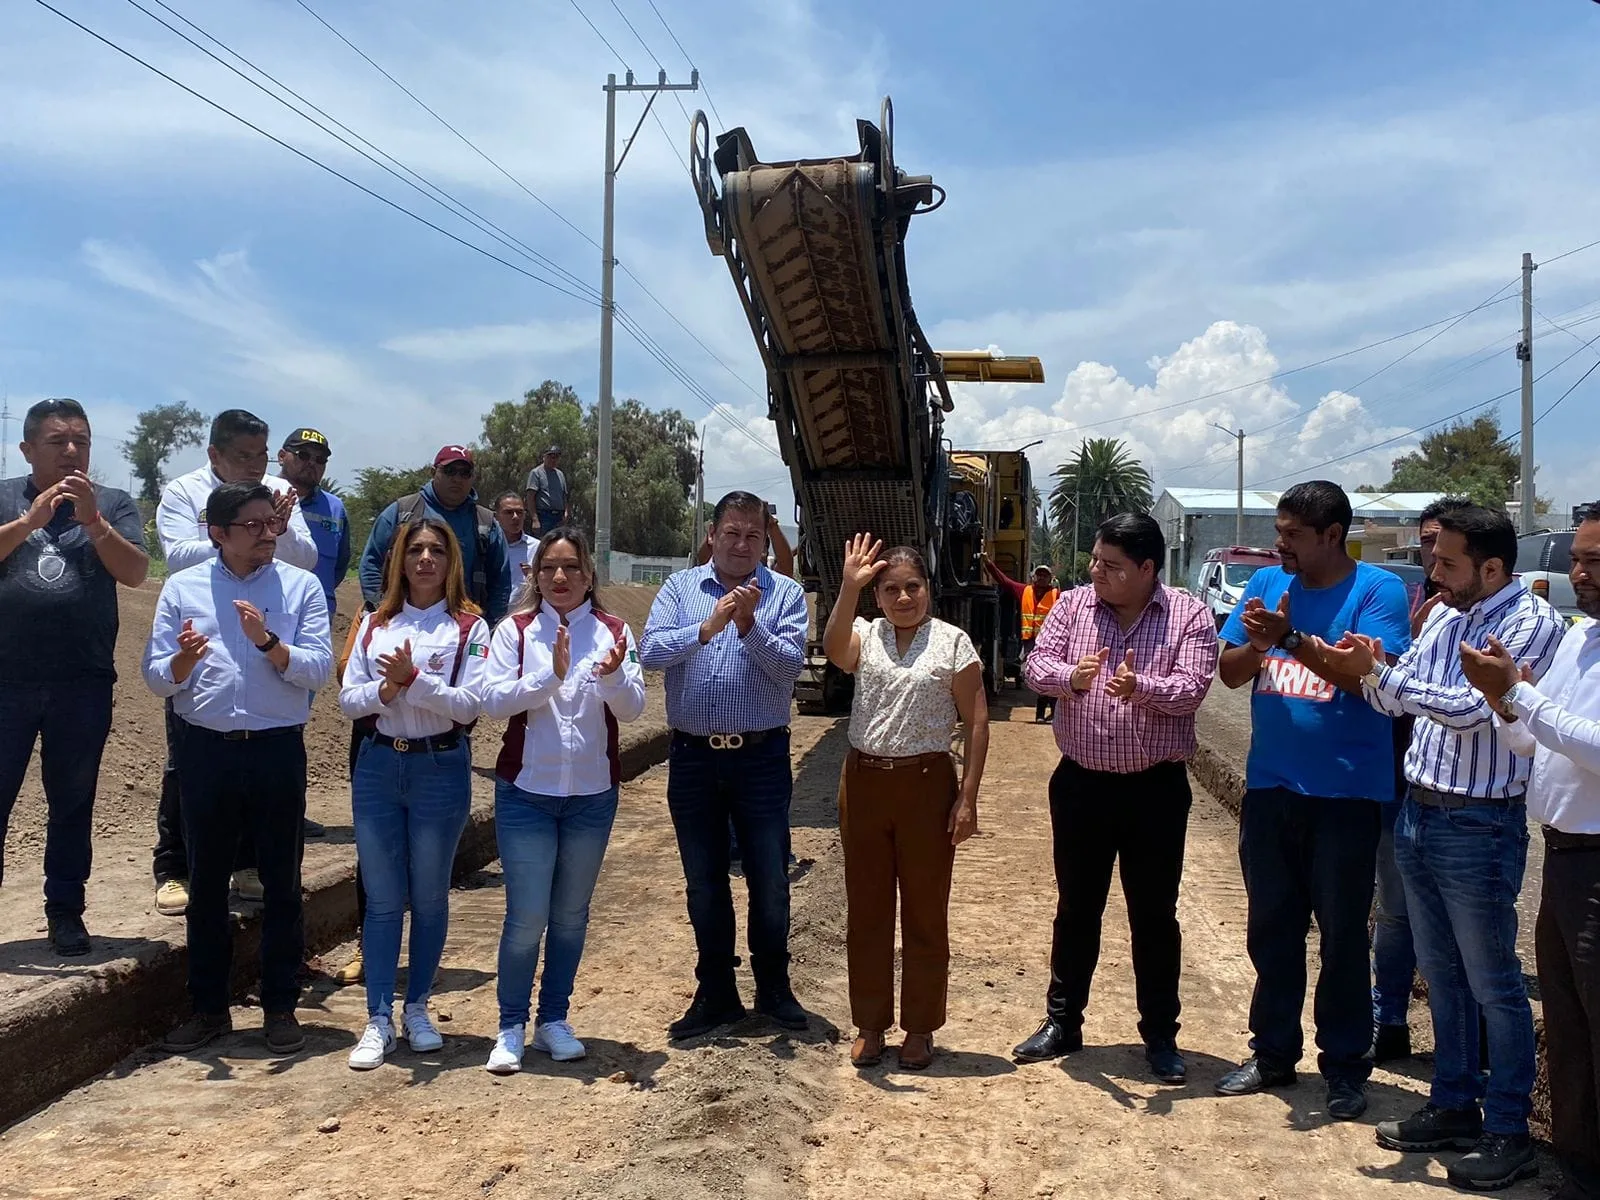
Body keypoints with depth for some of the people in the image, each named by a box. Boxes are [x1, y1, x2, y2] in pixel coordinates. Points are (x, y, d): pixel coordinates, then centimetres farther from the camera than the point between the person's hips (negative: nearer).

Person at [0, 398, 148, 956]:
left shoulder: (113, 504, 6)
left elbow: (135, 572, -7)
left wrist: (93, 519, -18)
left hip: (84, 684, 1)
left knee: (73, 802, 10)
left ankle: (65, 910, 22)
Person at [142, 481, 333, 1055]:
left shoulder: (302, 587, 1)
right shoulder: (182, 587, 4)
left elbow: (318, 669, -7)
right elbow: (157, 678, 1)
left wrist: (268, 641, -21)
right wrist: (185, 658, -20)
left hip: (277, 749, -1)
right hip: (206, 749, 1)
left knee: (282, 884, 7)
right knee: (206, 883, 10)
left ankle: (281, 1007, 19)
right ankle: (208, 1007, 23)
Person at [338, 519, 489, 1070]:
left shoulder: (469, 627, -1)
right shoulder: (375, 624, 9)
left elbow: (469, 704, -11)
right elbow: (348, 699, 4)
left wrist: (414, 678, -21)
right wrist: (388, 688, -14)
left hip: (441, 767, -2)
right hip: (379, 764, 2)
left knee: (430, 897, 8)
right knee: (382, 898, 5)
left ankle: (417, 1009, 23)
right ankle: (378, 1019, 12)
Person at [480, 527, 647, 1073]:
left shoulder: (614, 631, 2)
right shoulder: (515, 629, -1)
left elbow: (633, 709, -6)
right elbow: (492, 699, -12)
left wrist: (614, 676, -26)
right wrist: (551, 675, -25)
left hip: (593, 794, 2)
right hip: (527, 792, -2)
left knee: (571, 916, 12)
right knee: (526, 916, -3)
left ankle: (554, 1021, 26)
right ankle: (510, 1028, 13)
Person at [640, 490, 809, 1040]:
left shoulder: (785, 593, 0)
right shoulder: (680, 587, 4)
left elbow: (789, 666, -12)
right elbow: (651, 652, -10)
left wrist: (748, 624, -25)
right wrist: (706, 629, -24)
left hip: (761, 757, -1)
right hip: (692, 757, 2)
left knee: (770, 881, 7)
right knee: (703, 884, 12)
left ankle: (773, 988, 26)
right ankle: (716, 995, 26)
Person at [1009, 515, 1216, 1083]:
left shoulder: (1189, 616, -6)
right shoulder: (1074, 604, 2)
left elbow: (1192, 689, -17)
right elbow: (1035, 665, -3)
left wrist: (1142, 688, -37)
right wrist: (1072, 676, -25)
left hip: (1155, 788, -2)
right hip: (1081, 782, 3)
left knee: (1154, 914, 8)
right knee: (1075, 908, 14)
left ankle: (1160, 1035, 23)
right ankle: (1062, 1022, 27)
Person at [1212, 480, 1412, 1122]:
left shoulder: (1378, 589, -8)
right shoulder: (1267, 583, 5)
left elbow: (1371, 675, -20)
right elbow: (1229, 672, 4)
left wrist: (1292, 639, -26)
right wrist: (1257, 643, -16)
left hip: (1345, 792, -5)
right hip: (1269, 786, 5)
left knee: (1343, 935, 7)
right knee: (1270, 928, 14)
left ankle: (1345, 1066, 21)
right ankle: (1273, 1052, 29)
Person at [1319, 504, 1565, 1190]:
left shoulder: (1530, 622, -14)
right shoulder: (1443, 616, 8)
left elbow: (1469, 708, -23)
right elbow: (1394, 701, 9)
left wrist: (1377, 670, -20)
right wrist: (1366, 673, -12)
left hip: (1478, 826, -8)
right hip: (1417, 814, 8)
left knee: (1492, 984, 4)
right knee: (1441, 975, 18)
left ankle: (1507, 1133, 17)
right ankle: (1453, 1106, 32)